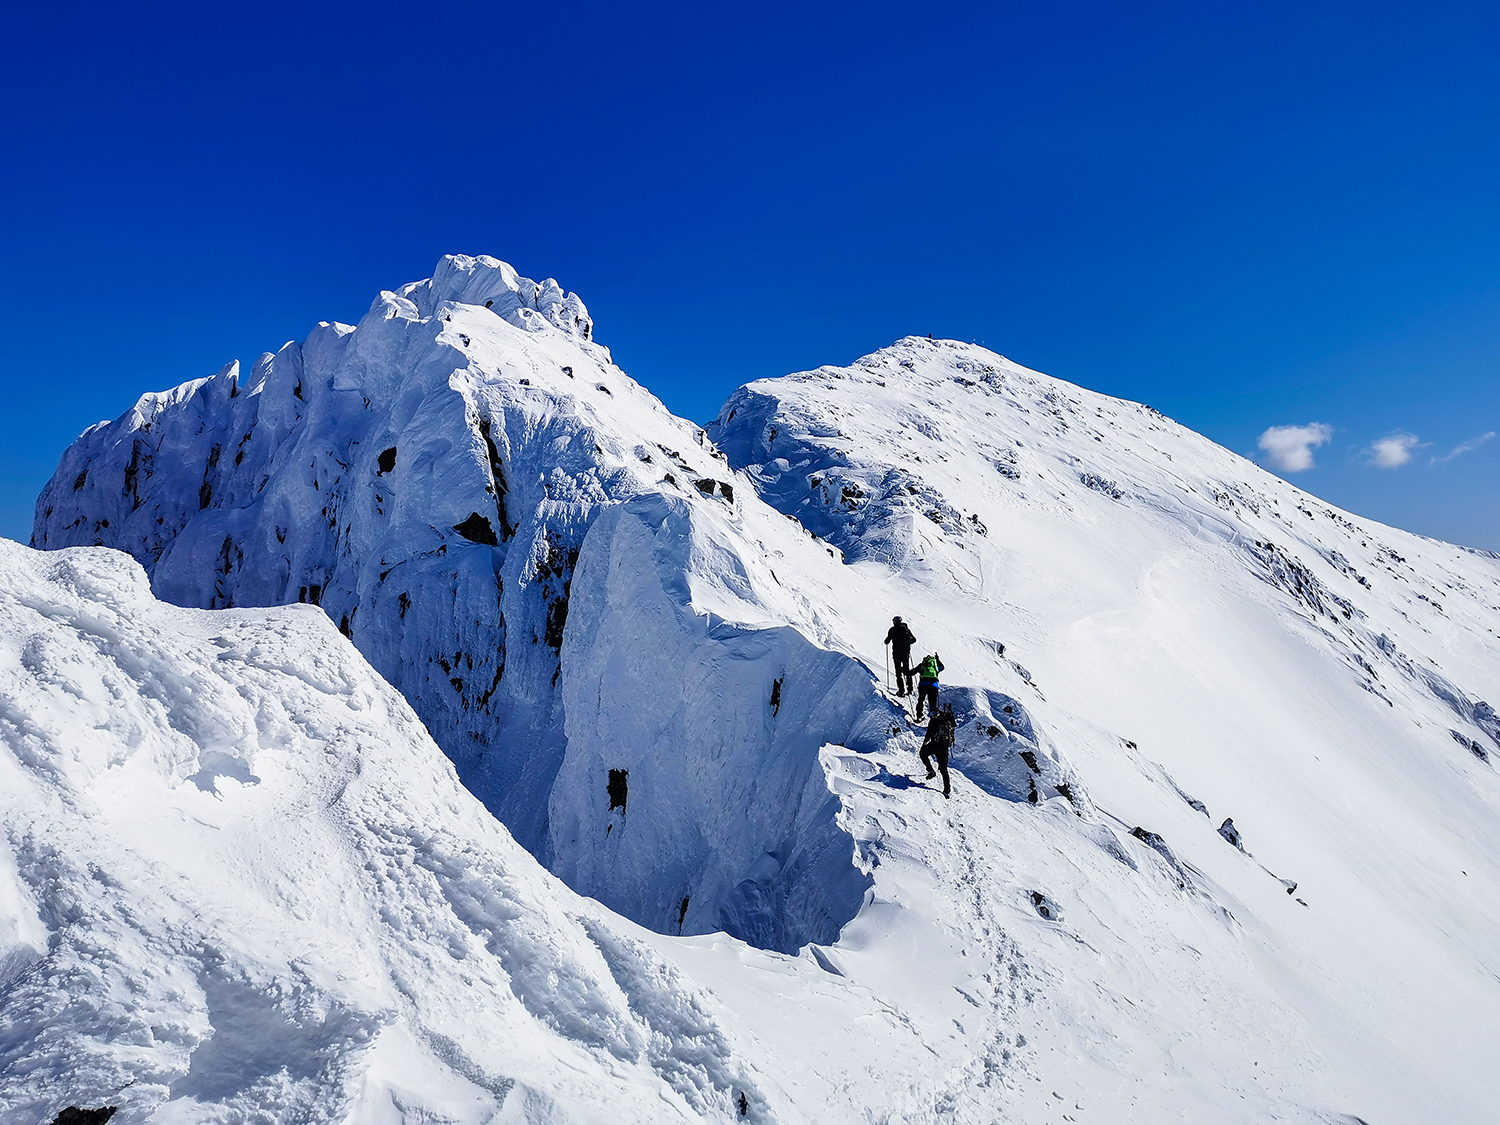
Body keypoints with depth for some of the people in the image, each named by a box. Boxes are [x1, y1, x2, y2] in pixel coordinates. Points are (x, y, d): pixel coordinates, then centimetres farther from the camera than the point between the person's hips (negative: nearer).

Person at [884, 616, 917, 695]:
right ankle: (909, 689, 13)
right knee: (907, 670, 14)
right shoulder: (906, 629, 6)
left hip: (896, 652, -4)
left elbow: (887, 641, -7)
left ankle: (901, 690, -5)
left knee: (898, 671, -1)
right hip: (906, 652, 4)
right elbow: (914, 639, 14)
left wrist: (887, 640, 16)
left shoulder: (893, 629, -6)